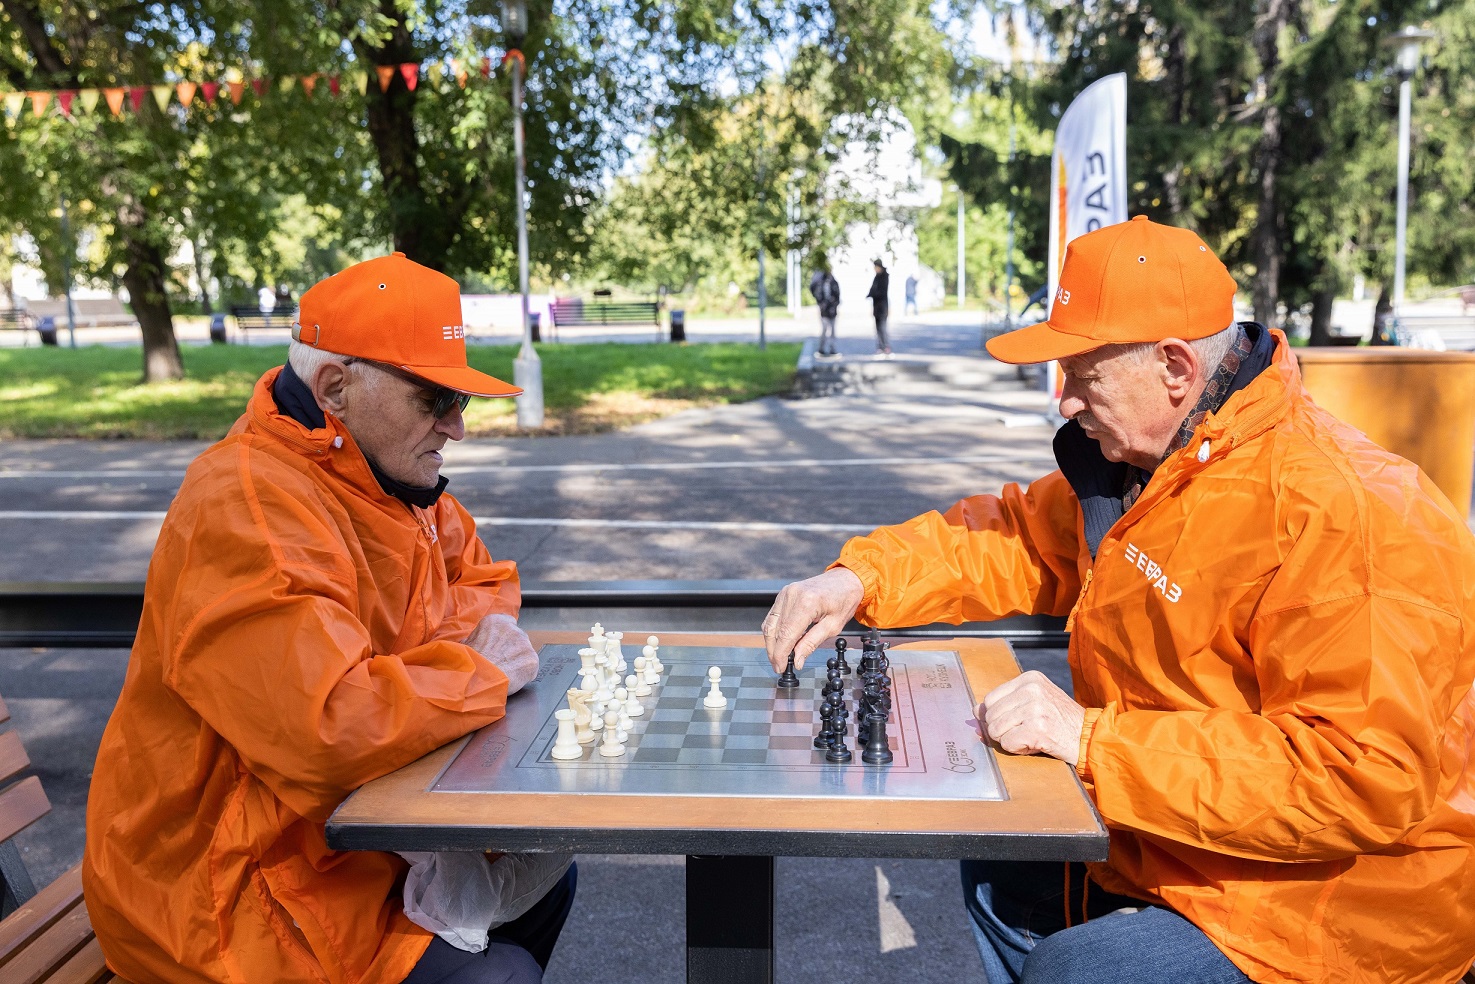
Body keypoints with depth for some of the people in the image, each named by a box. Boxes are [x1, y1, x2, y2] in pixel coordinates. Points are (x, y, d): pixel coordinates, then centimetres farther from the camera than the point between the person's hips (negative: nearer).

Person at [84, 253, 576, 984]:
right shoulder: (250, 504, -28)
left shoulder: (384, 477, 2)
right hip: (223, 889, -9)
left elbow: (480, 575, 16)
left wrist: (478, 625, -8)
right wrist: (480, 675, -22)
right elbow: (326, 728, -39)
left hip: (344, 827, 9)